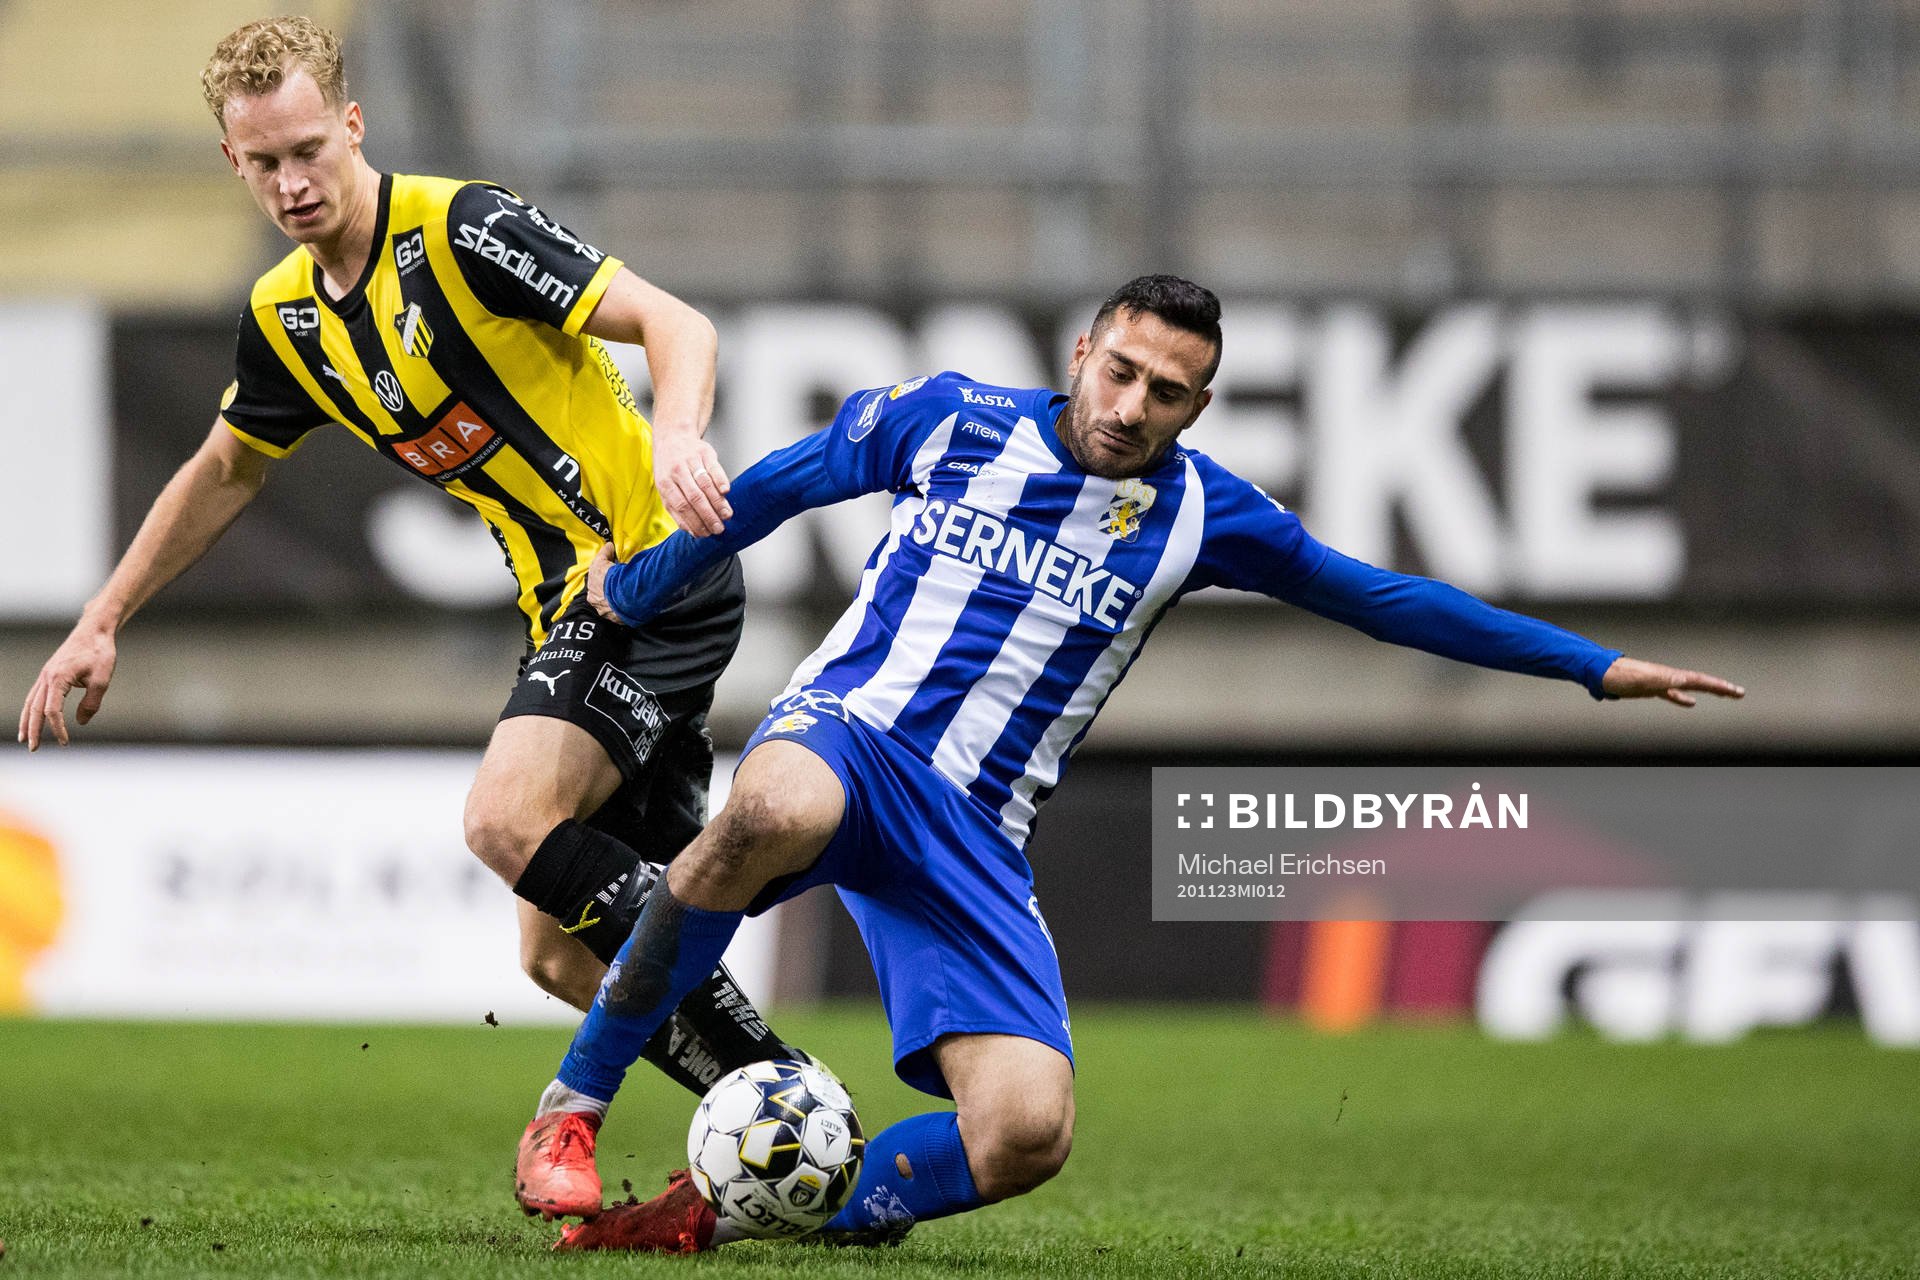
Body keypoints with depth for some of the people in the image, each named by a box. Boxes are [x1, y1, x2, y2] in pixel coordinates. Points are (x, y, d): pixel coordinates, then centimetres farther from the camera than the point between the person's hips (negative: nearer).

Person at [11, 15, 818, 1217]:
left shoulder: (461, 228, -14)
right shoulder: (287, 317, 9)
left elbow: (675, 322, -20)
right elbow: (225, 473, 27)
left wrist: (677, 437, -40)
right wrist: (102, 623, 27)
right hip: (572, 607, 8)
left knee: (510, 815, -27)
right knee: (567, 953, 4)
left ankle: (762, 1069, -19)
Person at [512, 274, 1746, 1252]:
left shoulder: (1199, 515, 7)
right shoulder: (947, 421, 2)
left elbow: (1385, 597, 14)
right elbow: (772, 490, 16)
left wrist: (1595, 666, 14)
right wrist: (633, 588, 26)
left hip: (976, 840, 3)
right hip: (846, 730, -3)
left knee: (1028, 1131, -21)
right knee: (771, 815, -44)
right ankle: (571, 1104, -29)